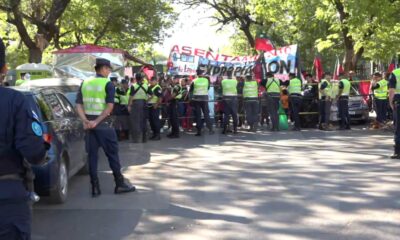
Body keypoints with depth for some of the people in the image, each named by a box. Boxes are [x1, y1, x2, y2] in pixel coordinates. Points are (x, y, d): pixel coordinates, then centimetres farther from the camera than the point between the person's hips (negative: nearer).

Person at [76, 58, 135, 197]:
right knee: (112, 154, 5)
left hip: (89, 124, 5)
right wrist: (97, 121, -16)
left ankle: (95, 187, 9)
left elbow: (78, 105, 2)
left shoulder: (85, 83, 9)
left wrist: (85, 121, -6)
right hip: (103, 124, -5)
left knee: (92, 155, 8)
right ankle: (119, 184, 12)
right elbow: (110, 106, -16)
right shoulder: (108, 84, -6)